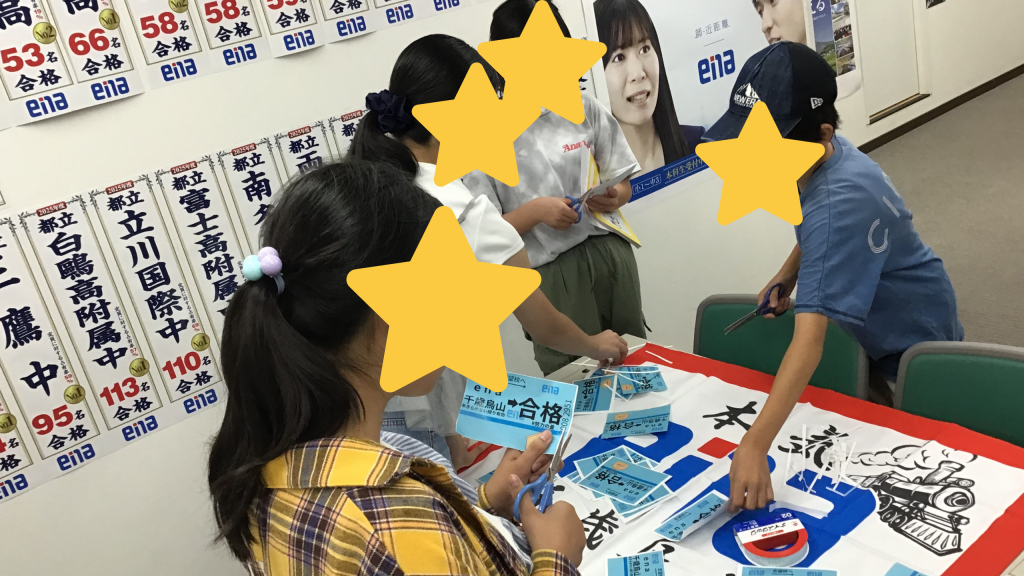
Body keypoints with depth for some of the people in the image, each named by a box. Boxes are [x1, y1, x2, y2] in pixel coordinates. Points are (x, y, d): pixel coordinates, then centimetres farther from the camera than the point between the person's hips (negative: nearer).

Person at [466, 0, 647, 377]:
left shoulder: (583, 108, 1)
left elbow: (623, 181, 11)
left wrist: (613, 198, -11)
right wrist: (536, 210, -21)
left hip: (610, 254, 4)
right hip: (550, 274, -3)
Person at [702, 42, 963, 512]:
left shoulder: (837, 203, -40)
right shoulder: (825, 155, -14)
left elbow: (810, 335, -49)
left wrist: (755, 445, -55)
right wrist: (785, 278, -6)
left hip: (912, 337, -8)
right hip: (871, 324, 8)